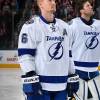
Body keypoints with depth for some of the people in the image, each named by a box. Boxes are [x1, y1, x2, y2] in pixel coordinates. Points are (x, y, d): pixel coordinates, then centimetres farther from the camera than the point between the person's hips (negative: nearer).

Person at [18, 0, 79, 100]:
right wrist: (31, 79, -18)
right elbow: (25, 55, -11)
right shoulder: (31, 26, -6)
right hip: (39, 85, -6)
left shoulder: (64, 26, 15)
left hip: (61, 85, 6)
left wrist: (73, 77, 14)